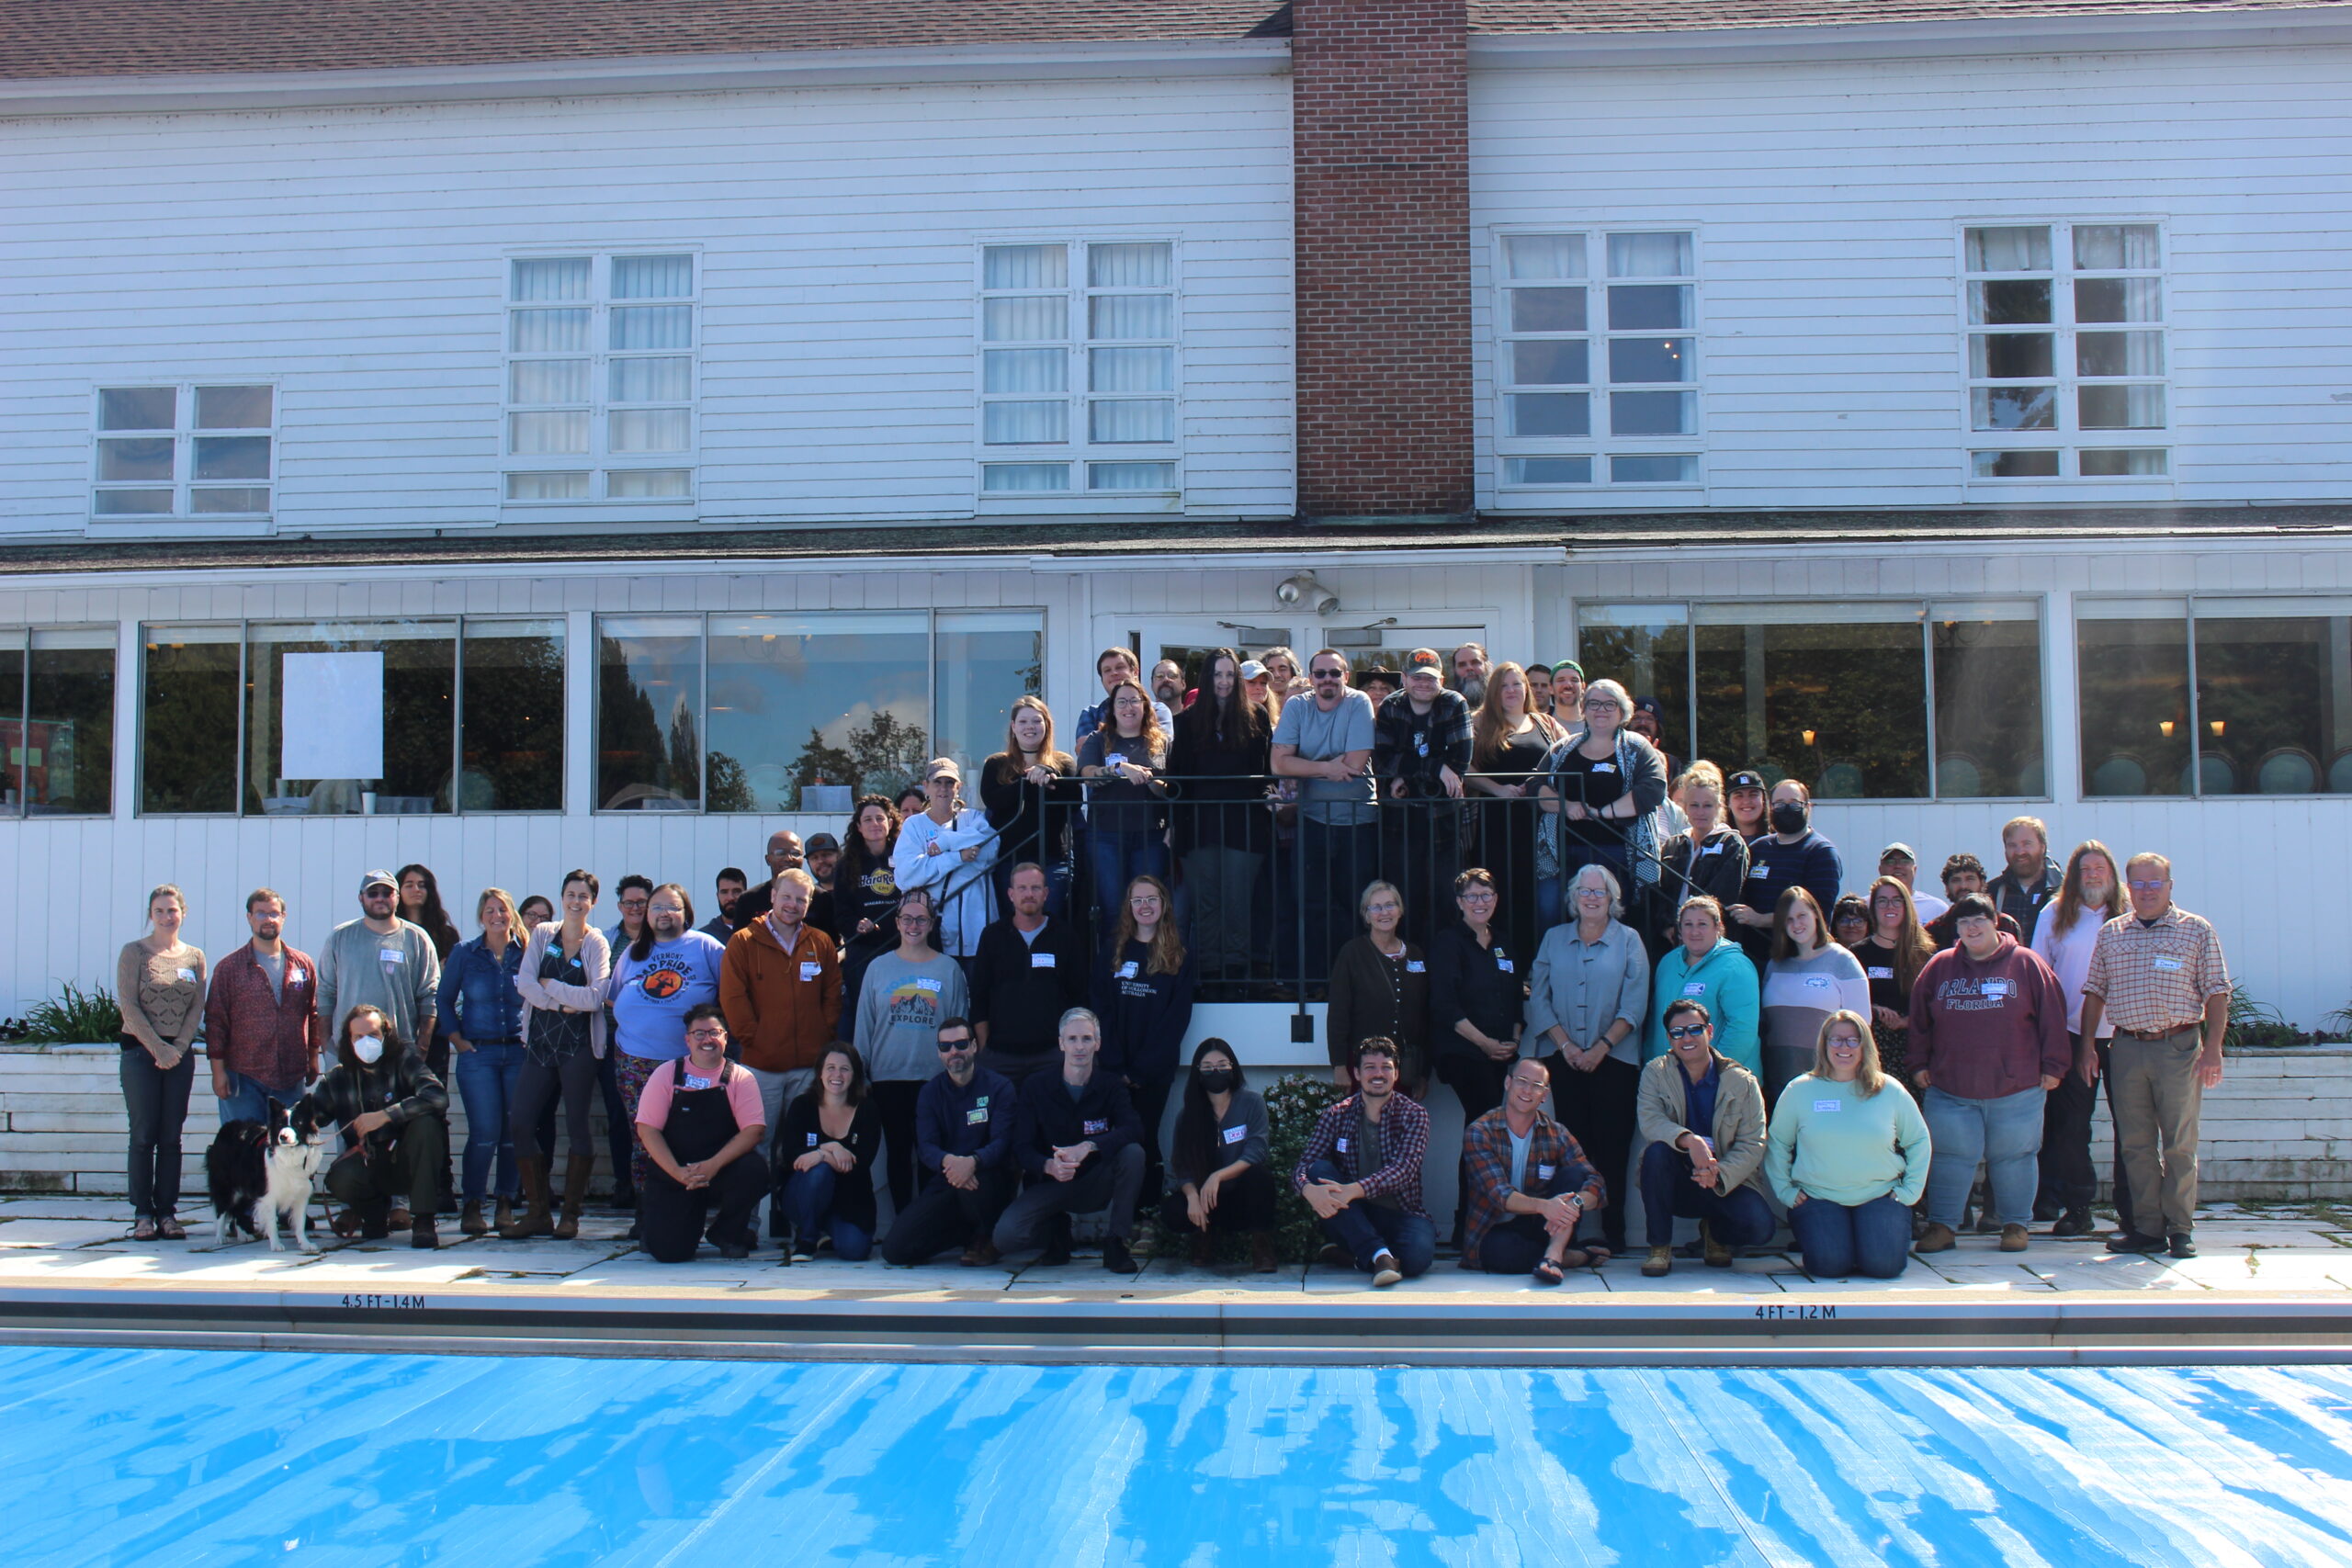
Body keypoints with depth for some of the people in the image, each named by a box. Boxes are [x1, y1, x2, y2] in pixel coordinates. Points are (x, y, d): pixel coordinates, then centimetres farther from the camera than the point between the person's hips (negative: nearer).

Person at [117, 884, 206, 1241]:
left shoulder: (195, 957, 9)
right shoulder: (133, 952, 0)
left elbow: (197, 1008, 5)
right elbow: (129, 1006, -6)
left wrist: (177, 1048, -8)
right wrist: (159, 1048, -12)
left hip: (180, 1054, 3)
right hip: (140, 1052, -3)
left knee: (171, 1137, 4)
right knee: (144, 1135, -2)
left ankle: (167, 1213, 7)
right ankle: (143, 1214, 4)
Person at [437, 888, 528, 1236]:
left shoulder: (526, 953, 7)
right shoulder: (464, 953, 7)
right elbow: (444, 1001, 11)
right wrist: (456, 1039, 2)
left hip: (518, 1053, 1)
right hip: (477, 1053, -1)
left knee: (515, 1131, 0)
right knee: (484, 1132, -8)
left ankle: (505, 1204, 11)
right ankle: (471, 1206, 3)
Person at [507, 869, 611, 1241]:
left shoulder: (597, 944, 0)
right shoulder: (542, 935, 9)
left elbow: (596, 997, -14)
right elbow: (524, 983, -4)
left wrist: (550, 985, -9)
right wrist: (564, 1003, -13)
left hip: (579, 1045, -3)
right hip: (540, 1042, 3)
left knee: (577, 1126, -1)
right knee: (519, 1122, -2)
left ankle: (571, 1215, 8)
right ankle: (538, 1213, 8)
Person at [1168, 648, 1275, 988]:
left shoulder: (1256, 718, 7)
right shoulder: (1188, 720, 9)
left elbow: (1268, 767, 6)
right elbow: (1176, 772, 6)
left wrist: (1265, 798, -7)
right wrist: (1174, 820, -1)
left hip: (1244, 823, -1)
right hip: (1200, 824, 1)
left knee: (1238, 900, -1)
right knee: (1205, 901, 3)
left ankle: (1236, 965, 6)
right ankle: (1208, 969, 9)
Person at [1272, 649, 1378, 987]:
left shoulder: (1359, 704, -7)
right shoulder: (1297, 708, 1)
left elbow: (1355, 764, -16)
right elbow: (1280, 763, -9)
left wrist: (1308, 766, -6)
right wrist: (1327, 768, -18)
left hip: (1358, 821, -2)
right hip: (1312, 819, 2)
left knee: (1359, 904, 3)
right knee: (1315, 905, 6)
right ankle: (1317, 975, 17)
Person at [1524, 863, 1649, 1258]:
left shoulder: (1629, 941, 4)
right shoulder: (1554, 939, 11)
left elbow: (1634, 1006, -3)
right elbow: (1538, 998, 6)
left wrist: (1601, 1047, -12)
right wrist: (1566, 1046, -5)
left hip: (1614, 1059, -2)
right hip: (1564, 1059, 2)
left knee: (1612, 1145, -4)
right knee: (1573, 1143, 0)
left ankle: (1613, 1231, 0)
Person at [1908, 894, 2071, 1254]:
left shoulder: (2026, 964, 1)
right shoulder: (1940, 966, 8)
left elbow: (2052, 1017, 1)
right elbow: (1919, 1018, 11)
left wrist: (2052, 1066, -2)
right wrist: (1919, 1064, 6)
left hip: (2016, 1090, -1)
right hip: (1950, 1090, 2)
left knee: (2012, 1157, 7)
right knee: (1950, 1157, 2)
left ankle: (2015, 1224, 21)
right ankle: (1941, 1224, 11)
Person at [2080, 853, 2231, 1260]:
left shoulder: (2197, 930, 3)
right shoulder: (2111, 933, 11)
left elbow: (2216, 993, 0)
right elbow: (2094, 993, 14)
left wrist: (2213, 1049, -8)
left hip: (2178, 1047, -3)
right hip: (2127, 1047, 3)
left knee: (2180, 1143, 1)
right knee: (2136, 1144, 5)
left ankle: (2180, 1229, 9)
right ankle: (2146, 1227, 11)